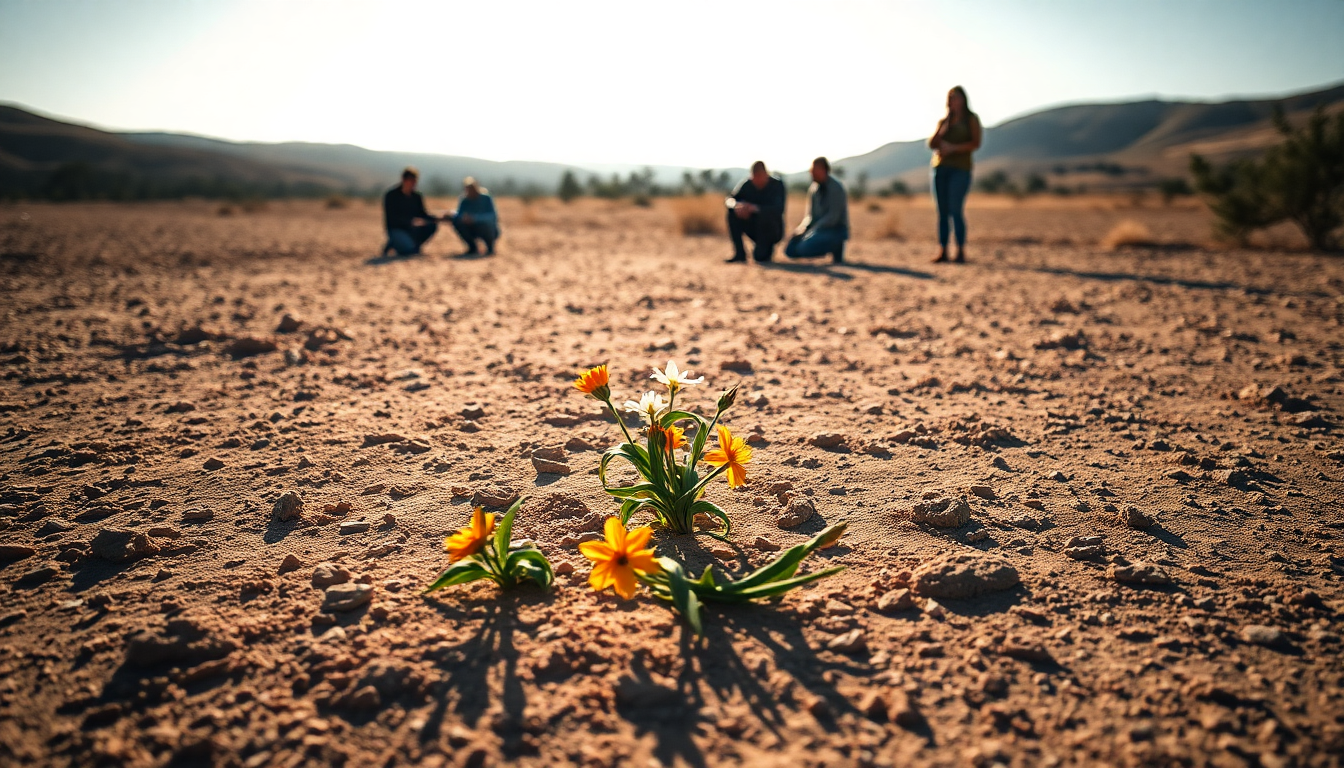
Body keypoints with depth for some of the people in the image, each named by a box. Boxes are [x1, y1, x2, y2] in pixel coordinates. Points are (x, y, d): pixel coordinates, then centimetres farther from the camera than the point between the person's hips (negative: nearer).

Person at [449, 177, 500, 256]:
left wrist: (474, 218, -40)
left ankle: (490, 248, -10)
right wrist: (452, 215, -34)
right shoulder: (464, 200, -6)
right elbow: (459, 214, -11)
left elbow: (493, 216, -28)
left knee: (486, 222, -37)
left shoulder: (485, 197, -18)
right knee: (457, 221, -17)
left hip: (490, 230, -5)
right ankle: (473, 248, 0)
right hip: (474, 230, 5)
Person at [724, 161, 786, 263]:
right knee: (733, 211, -17)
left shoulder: (777, 184, -17)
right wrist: (737, 205, -33)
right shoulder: (747, 184, -6)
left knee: (765, 215, -35)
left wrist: (754, 208, -43)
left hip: (773, 231, -4)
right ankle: (739, 253, -13)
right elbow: (730, 199, -7)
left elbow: (779, 209, -31)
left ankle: (766, 250, -6)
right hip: (755, 229, 4)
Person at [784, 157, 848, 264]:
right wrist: (803, 227, -9)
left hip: (836, 230, -8)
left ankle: (836, 248, -4)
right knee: (790, 249, -7)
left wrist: (813, 230, -23)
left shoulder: (835, 188, -14)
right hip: (819, 228, 8)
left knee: (804, 248, -29)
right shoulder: (813, 188, 9)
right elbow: (810, 214, 12)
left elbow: (833, 217, -20)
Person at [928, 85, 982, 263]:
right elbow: (932, 144, 12)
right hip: (940, 168, 5)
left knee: (956, 210, -15)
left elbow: (976, 143, -4)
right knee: (942, 211, 0)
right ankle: (942, 251, 0)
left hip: (960, 168, -5)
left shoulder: (971, 119, 7)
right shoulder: (943, 121, 20)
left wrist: (953, 148, -14)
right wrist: (941, 132, -6)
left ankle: (961, 251, -14)